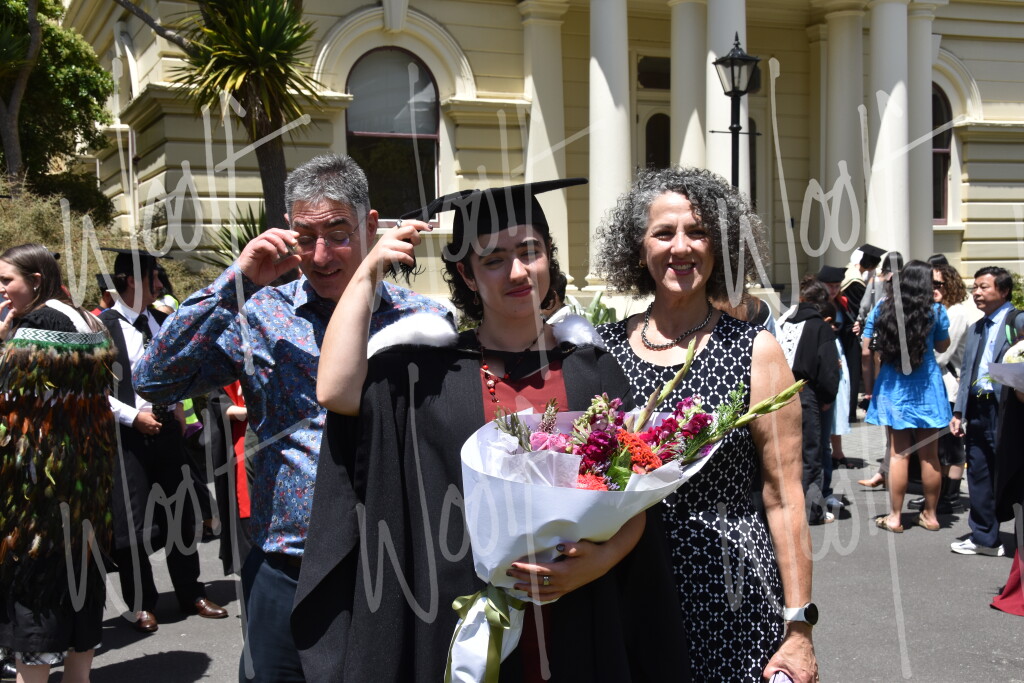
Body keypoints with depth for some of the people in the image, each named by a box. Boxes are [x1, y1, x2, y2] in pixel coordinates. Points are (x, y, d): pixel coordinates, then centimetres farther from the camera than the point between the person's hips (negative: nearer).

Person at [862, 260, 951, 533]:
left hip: (893, 387, 1)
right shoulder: (935, 311, -4)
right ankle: (930, 515, 19)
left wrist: (869, 385, 9)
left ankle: (895, 517, 7)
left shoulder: (882, 309, -1)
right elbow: (942, 346, 10)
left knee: (898, 453, 3)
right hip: (926, 388, 0)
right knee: (929, 455, 8)